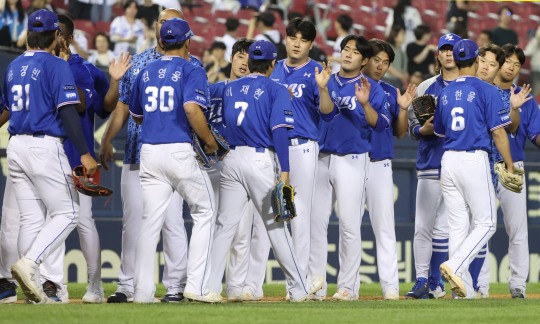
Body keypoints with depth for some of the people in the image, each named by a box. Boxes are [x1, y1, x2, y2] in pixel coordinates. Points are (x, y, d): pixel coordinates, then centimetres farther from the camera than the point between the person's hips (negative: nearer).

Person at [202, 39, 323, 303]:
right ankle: (300, 288, 12)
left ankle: (209, 287, -3)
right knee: (275, 226, 3)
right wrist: (284, 172, -14)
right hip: (261, 160, -4)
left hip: (232, 159, 4)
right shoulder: (276, 90, -2)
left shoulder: (230, 88, 13)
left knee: (225, 225, 4)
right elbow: (279, 131, -11)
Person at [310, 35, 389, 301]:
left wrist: (365, 103, -25)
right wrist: (323, 88, -24)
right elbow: (327, 111, -7)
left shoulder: (372, 88, 2)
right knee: (315, 221, 2)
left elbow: (379, 124, -9)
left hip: (352, 159, -3)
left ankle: (348, 286, -2)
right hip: (321, 157, 4)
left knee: (349, 224, -6)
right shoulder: (327, 81, 11)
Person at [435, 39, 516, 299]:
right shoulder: (486, 91, -5)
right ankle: (456, 265, -20)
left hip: (448, 160, 6)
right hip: (475, 160, -6)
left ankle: (464, 290, 5)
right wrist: (510, 166, -1)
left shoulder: (445, 94, 11)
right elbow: (498, 132, -8)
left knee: (457, 226, 7)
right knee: (485, 223, 1)